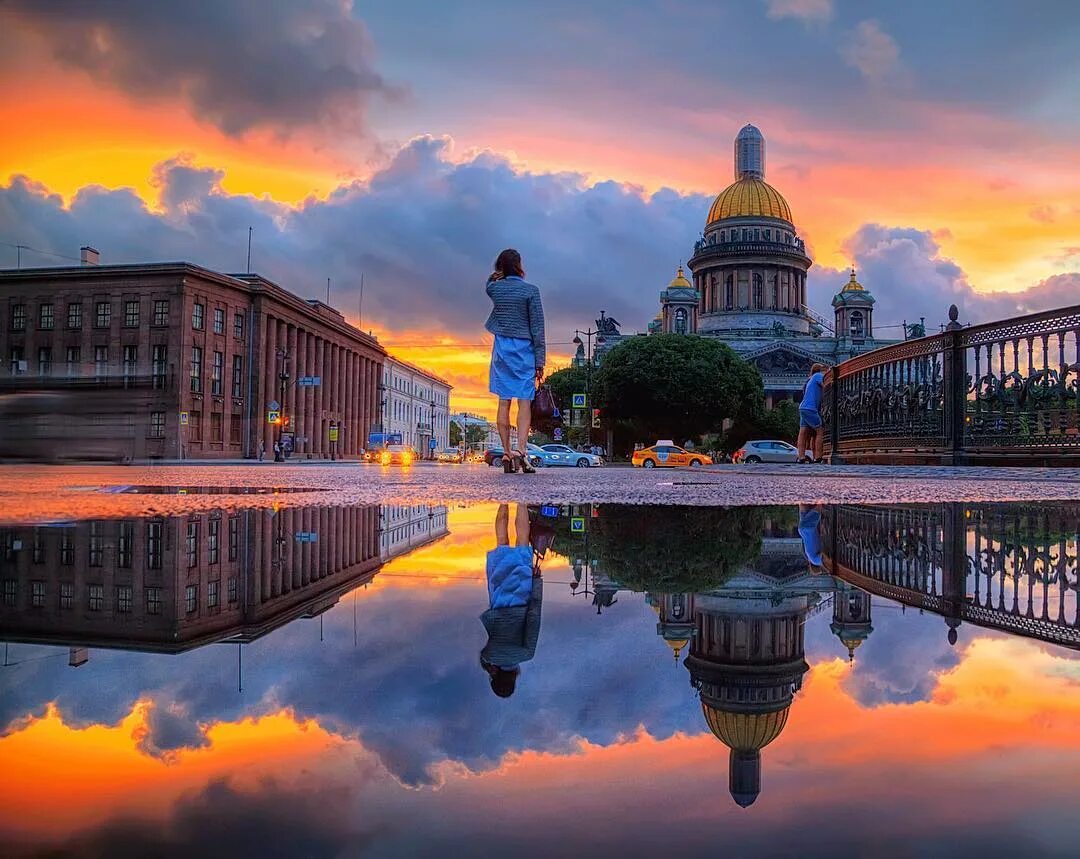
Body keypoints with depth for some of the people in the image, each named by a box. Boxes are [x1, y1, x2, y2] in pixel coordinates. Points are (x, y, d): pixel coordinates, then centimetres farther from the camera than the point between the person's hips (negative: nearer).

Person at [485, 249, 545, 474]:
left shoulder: (494, 288, 5)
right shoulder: (531, 291, -4)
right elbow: (537, 328, -6)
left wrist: (494, 276, 16)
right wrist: (540, 361, -4)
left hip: (502, 349, 3)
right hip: (524, 350, -3)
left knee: (504, 403, 4)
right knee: (525, 402, -5)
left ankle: (506, 453, 3)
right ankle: (520, 451, -18)